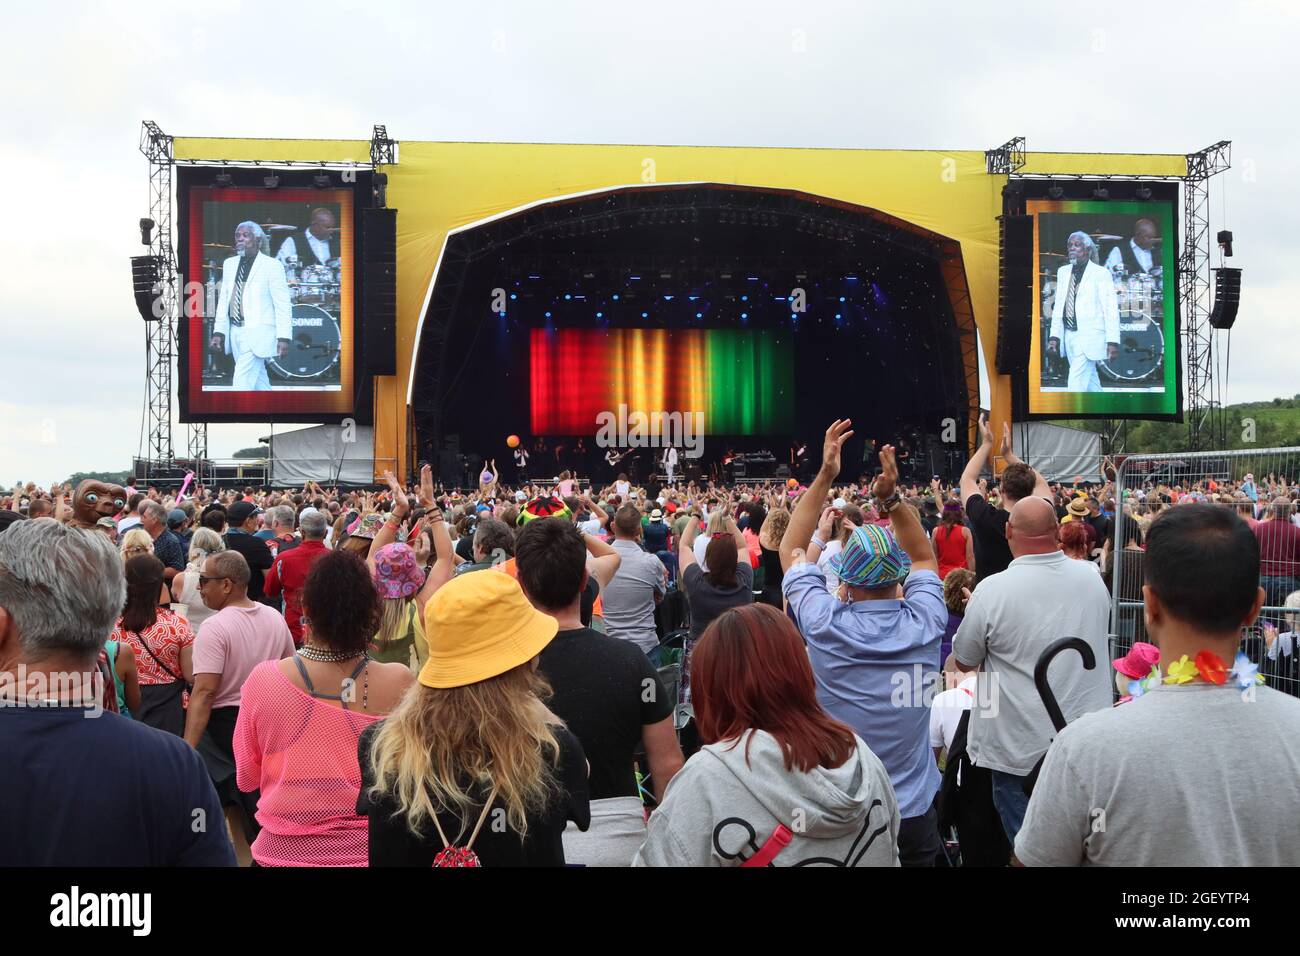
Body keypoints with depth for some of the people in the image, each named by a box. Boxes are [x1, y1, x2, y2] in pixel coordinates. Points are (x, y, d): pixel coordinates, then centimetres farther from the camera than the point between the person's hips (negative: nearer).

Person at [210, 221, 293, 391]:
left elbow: (283, 305, -8)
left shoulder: (272, 266, -4)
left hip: (258, 334, -6)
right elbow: (223, 300, 15)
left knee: (241, 383, -14)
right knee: (258, 383, 12)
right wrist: (218, 332, 9)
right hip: (235, 332, 6)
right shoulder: (229, 264, 15)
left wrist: (284, 338, -15)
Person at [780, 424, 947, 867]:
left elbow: (791, 550, -1)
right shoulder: (924, 625, -14)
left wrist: (824, 477, -4)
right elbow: (924, 558, 8)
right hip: (914, 812, 2)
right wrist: (891, 497, -4)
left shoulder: (825, 625, -18)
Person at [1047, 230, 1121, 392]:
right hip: (1068, 335, 6)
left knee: (1076, 382, -13)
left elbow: (1111, 310, -8)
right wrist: (1054, 336, 7)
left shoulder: (1101, 274, -5)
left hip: (1089, 338, -6)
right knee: (1089, 381, 14)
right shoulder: (1063, 272, 13)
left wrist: (1112, 342, -14)